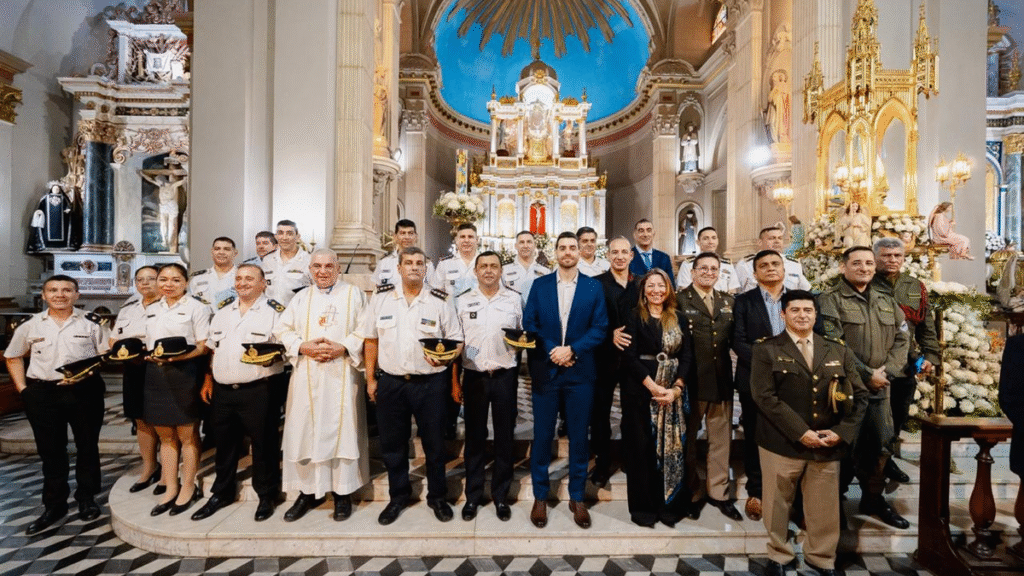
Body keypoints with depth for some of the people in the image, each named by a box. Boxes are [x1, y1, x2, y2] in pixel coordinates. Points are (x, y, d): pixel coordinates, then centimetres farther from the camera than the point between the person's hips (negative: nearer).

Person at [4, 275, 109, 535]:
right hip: (42, 394, 2)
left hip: (84, 391, -1)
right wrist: (22, 388, 6)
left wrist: (87, 372, -16)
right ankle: (54, 505, 25)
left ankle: (87, 498, 26)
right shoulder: (31, 325, 6)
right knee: (50, 450, 10)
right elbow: (13, 357, 16)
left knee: (87, 446, 9)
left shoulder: (91, 323, -1)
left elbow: (106, 354, 0)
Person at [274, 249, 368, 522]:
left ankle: (342, 492, 11)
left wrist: (343, 348, -15)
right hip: (306, 375, 3)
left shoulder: (354, 294, 6)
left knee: (341, 429, -1)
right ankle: (309, 491, 19)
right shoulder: (301, 297, 17)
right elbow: (282, 329, 10)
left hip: (341, 374, -3)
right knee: (304, 430, 4)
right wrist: (303, 346, -7)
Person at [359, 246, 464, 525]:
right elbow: (371, 340, 8)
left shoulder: (441, 301, -3)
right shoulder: (380, 298, 3)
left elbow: (457, 341, -1)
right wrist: (370, 379, 6)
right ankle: (398, 495, 36)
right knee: (392, 444, 15)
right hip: (390, 383, 2)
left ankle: (437, 496, 32)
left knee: (434, 444, 10)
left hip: (430, 383, -1)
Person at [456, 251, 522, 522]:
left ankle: (501, 495, 25)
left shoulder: (514, 299, 3)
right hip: (474, 376, 0)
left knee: (504, 438, 9)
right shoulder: (463, 301, 5)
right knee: (474, 438, 10)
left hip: (505, 376, 0)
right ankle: (473, 495, 26)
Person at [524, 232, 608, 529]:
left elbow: (600, 328, -3)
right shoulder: (540, 285, 4)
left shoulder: (594, 287, 3)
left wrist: (572, 350, -15)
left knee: (579, 437, 9)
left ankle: (577, 498, 26)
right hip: (545, 372, 0)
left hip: (580, 373, 0)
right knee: (542, 436, 7)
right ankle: (540, 497, 24)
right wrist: (552, 352, -12)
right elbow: (528, 324, 0)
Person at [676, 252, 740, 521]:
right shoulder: (680, 300, -5)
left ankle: (718, 491, 31)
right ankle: (693, 492, 29)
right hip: (691, 381, -4)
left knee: (721, 439, 14)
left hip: (722, 381, 4)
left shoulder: (728, 302, 11)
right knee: (689, 439, 12)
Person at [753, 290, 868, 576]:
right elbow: (764, 396, -11)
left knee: (825, 507, 14)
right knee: (778, 504, 10)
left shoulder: (839, 351, 10)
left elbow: (860, 395, 7)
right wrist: (800, 432, -16)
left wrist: (841, 432, -7)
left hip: (828, 444, 3)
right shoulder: (767, 350, -2)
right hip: (781, 443, -3)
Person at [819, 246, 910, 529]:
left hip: (879, 388, 6)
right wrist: (867, 375, -14)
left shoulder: (887, 302, 15)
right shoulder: (830, 300, -7)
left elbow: (901, 340, 9)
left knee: (882, 444, 12)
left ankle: (873, 498, 32)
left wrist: (886, 372, -6)